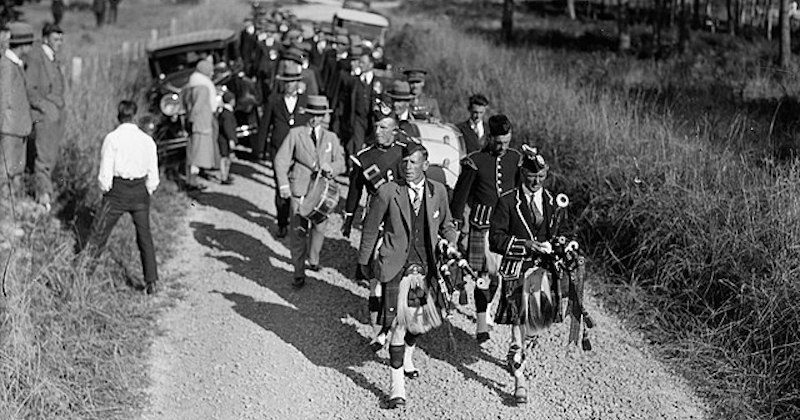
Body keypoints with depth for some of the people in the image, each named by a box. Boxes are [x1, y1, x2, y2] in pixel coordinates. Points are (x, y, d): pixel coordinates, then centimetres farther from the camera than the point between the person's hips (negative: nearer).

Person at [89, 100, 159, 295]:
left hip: (118, 190, -3)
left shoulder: (112, 138, -8)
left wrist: (105, 191, 6)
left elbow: (106, 171, -9)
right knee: (145, 236, 9)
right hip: (140, 191, 3)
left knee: (99, 234, 7)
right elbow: (153, 175, 5)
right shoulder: (147, 140, 2)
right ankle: (151, 281, 9)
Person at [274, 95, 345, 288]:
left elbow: (341, 163, 9)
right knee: (299, 232, -3)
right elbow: (281, 159, 1)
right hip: (299, 189, -2)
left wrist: (331, 168, -15)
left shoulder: (331, 138, 14)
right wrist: (283, 184, -12)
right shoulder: (295, 134, 7)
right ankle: (299, 273, 5)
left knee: (319, 227, 1)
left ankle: (313, 258, 31)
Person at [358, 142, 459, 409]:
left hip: (426, 267, 4)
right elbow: (371, 228, 4)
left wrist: (452, 242, 2)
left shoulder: (438, 192, 2)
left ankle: (407, 357, 48)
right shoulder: (387, 192, -7)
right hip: (396, 268, -4)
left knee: (420, 320, 16)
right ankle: (397, 385, -1)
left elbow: (445, 224, 19)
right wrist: (364, 261, 10)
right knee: (398, 324, -8)